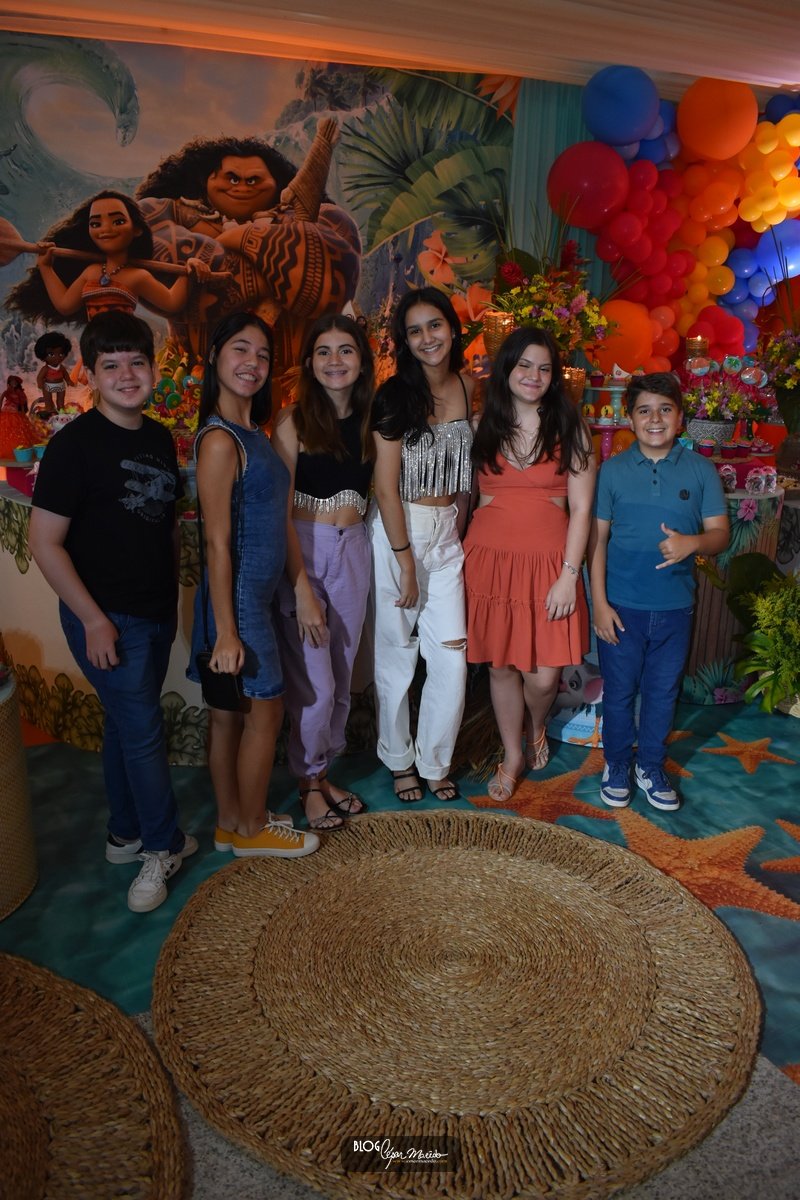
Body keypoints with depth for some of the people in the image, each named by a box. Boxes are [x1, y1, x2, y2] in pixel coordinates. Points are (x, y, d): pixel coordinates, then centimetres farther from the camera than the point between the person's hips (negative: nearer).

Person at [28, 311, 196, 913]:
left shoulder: (161, 440, 7)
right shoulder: (75, 444, -14)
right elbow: (45, 541, -15)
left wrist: (174, 599, 14)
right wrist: (93, 620, -17)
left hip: (155, 613, 7)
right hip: (108, 618, -6)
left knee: (127, 724, 18)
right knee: (143, 731, 1)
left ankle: (127, 834, 35)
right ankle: (164, 845, 21)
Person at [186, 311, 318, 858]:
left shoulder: (253, 432, 10)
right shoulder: (220, 440, -18)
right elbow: (218, 544, -20)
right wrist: (226, 629, -18)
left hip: (252, 594, 9)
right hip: (239, 599, -9)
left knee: (229, 712, 17)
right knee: (266, 711, 4)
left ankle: (232, 822, 32)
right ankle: (252, 829, 23)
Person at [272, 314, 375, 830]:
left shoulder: (369, 420, 7)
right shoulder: (294, 421, -8)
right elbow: (281, 511, -11)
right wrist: (302, 591, -16)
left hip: (354, 550, 5)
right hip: (302, 554, -5)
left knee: (341, 678, 12)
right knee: (315, 684, -1)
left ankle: (324, 772, 31)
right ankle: (309, 782, 22)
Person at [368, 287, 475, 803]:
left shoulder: (468, 388, 6)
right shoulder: (395, 395, -9)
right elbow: (387, 488, -12)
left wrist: (458, 536, 8)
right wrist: (406, 564, -12)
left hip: (447, 533, 5)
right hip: (397, 532, -4)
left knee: (453, 658, 4)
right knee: (396, 654, 7)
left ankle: (434, 761, 26)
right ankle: (399, 760, 28)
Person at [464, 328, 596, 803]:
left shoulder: (570, 430, 1)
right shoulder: (483, 426, 6)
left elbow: (581, 508, -2)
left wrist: (569, 575, -9)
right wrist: (464, 558, 0)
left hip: (548, 563, -1)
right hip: (490, 559, 2)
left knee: (543, 675, -2)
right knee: (501, 665, 8)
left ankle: (537, 727, 35)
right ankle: (513, 756, 30)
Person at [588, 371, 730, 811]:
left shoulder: (701, 470, 0)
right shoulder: (613, 470, -2)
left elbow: (720, 533, 1)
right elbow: (597, 538, -2)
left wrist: (692, 542, -23)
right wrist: (599, 602, -8)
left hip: (675, 606, 1)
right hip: (622, 605, -1)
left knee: (663, 691, 14)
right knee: (619, 690, 10)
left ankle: (651, 767, 33)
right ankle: (617, 764, 31)